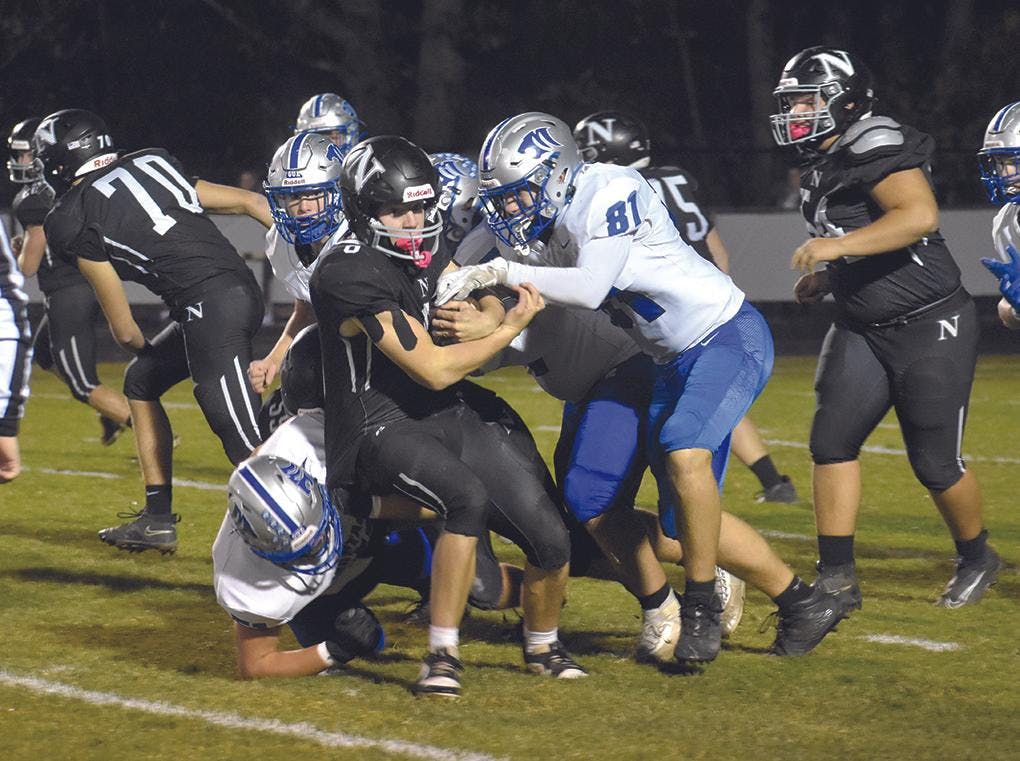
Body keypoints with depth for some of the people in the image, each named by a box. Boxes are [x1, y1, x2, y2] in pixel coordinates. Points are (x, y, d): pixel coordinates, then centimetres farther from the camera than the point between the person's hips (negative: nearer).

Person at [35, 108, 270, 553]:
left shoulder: (72, 220, 2)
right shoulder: (150, 164, 21)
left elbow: (124, 328, 7)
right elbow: (252, 203, 21)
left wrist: (145, 351, 29)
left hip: (209, 305, -9)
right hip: (244, 288, 9)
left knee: (246, 446, -11)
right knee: (141, 383, 26)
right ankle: (158, 520, 30)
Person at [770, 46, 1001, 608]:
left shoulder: (876, 149, -19)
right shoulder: (821, 167, 11)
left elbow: (919, 215, -35)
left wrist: (837, 247, -34)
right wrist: (824, 279, 11)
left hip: (931, 328, -9)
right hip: (863, 330, 9)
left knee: (935, 461, 0)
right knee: (832, 440, -3)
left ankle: (977, 558, 25)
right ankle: (837, 578, 1)